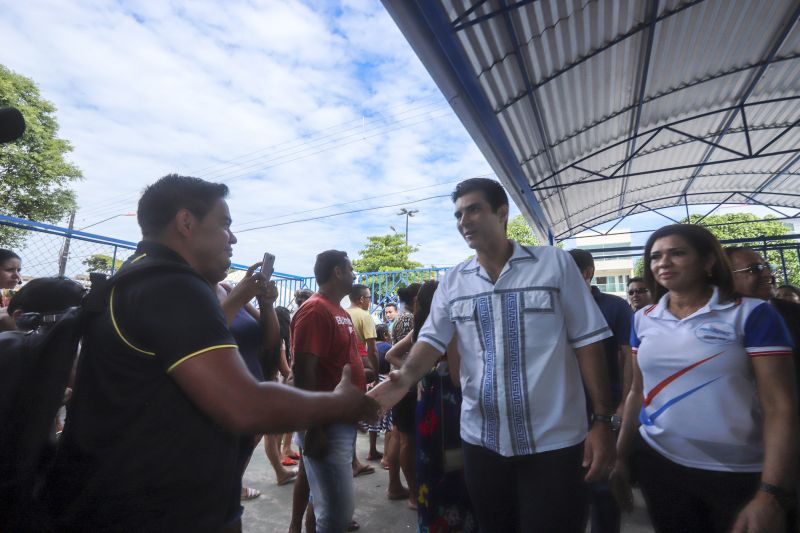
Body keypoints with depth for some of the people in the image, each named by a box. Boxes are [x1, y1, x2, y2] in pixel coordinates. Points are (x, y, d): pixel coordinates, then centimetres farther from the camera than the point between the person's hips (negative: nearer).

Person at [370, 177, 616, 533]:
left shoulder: (555, 263, -6)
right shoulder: (453, 282, 2)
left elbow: (587, 341, -5)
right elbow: (433, 339, -3)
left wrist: (602, 420, -7)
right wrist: (405, 378, -22)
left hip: (554, 441, -3)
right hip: (481, 441, 4)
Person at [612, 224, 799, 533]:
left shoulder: (752, 314, -9)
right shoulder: (643, 320, 1)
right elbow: (637, 392, 6)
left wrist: (771, 494, -18)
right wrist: (622, 457, 7)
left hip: (741, 474, -2)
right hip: (657, 463, 3)